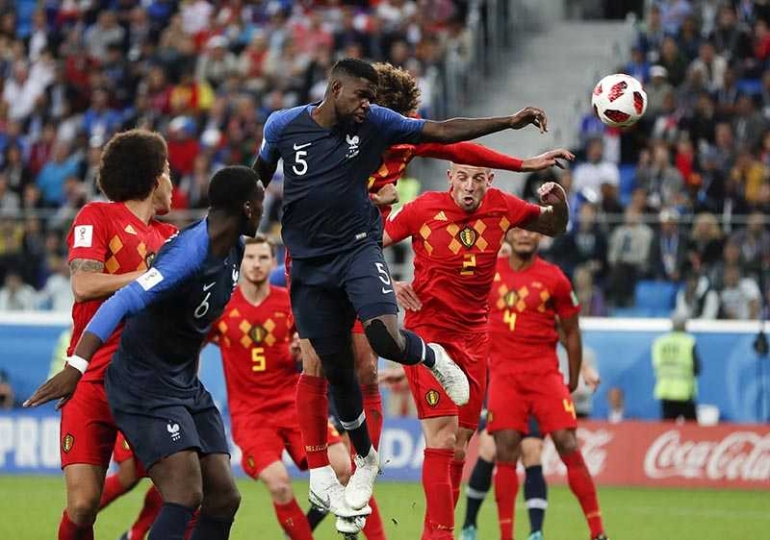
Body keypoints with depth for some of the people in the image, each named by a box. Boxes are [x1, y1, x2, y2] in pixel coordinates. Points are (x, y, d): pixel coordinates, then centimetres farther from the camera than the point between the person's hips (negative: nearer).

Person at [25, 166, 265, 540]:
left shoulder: (235, 251, 3)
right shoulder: (189, 253, -25)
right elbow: (122, 303, -34)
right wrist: (76, 367, -42)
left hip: (186, 383, 9)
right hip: (145, 386, -9)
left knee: (224, 497, 1)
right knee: (186, 495, -22)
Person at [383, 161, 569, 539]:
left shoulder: (501, 207, 0)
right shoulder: (424, 209, -10)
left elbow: (554, 226, 17)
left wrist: (558, 203, -5)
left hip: (474, 336, 4)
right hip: (428, 333, -4)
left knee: (459, 445, 6)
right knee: (442, 435, -16)